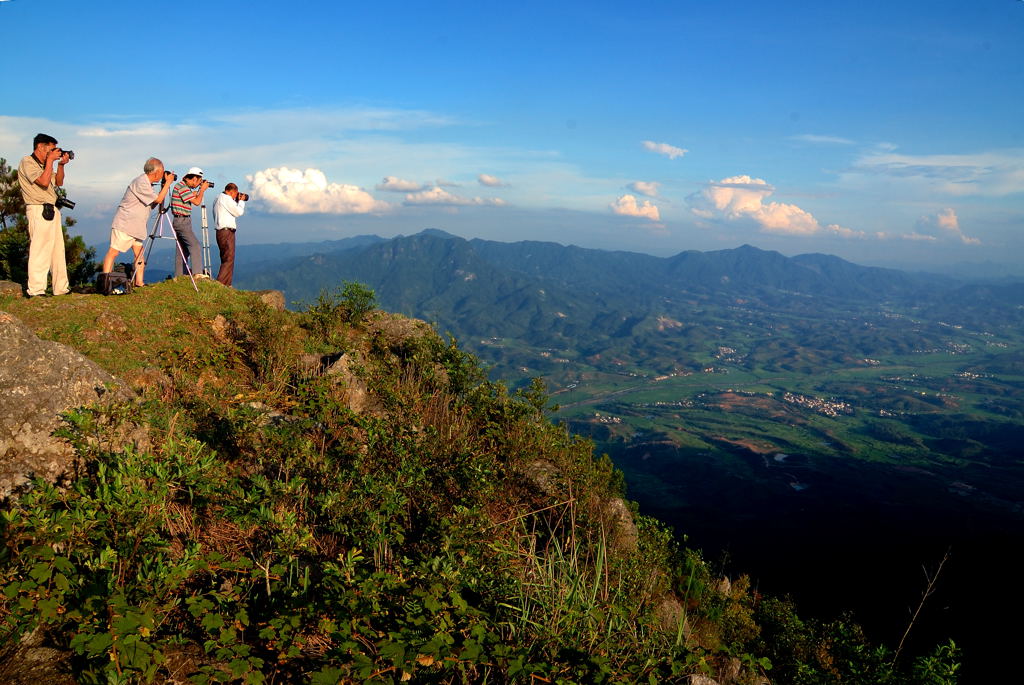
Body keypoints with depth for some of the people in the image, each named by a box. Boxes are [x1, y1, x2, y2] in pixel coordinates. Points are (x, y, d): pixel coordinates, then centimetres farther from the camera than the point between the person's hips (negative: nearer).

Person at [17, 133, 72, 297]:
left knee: (58, 250, 11)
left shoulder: (44, 165, 19)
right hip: (39, 211, -9)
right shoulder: (27, 163, -8)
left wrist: (61, 165, 6)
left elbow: (58, 182, 20)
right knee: (39, 251, -11)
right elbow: (44, 182, -19)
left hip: (51, 210, 9)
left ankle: (61, 288, 17)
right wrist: (50, 160, -12)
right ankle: (35, 290, -9)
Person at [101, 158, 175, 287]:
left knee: (139, 254, 5)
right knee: (113, 252, -7)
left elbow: (153, 204, 18)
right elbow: (158, 199, -15)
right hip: (124, 224, -10)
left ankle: (139, 283, 6)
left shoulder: (146, 183, 13)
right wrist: (168, 183, -7)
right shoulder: (141, 183, -17)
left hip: (136, 227, 10)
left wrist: (163, 186, 11)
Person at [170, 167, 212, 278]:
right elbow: (196, 202, -18)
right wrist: (202, 189, -5)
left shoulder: (185, 186, 15)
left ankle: (178, 276, 13)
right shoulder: (181, 186, -14)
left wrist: (199, 190, 17)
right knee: (195, 245, -18)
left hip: (183, 221, 10)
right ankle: (197, 273, -26)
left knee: (183, 249, 10)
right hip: (181, 221, -10)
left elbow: (194, 198, 27)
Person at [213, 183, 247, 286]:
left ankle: (226, 285, 13)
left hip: (221, 232, 10)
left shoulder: (218, 198, 21)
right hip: (226, 232, -10)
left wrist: (237, 201, 17)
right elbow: (239, 212, -9)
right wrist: (241, 201, 5)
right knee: (229, 259, -10)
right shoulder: (226, 198, -10)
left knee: (226, 259, 12)